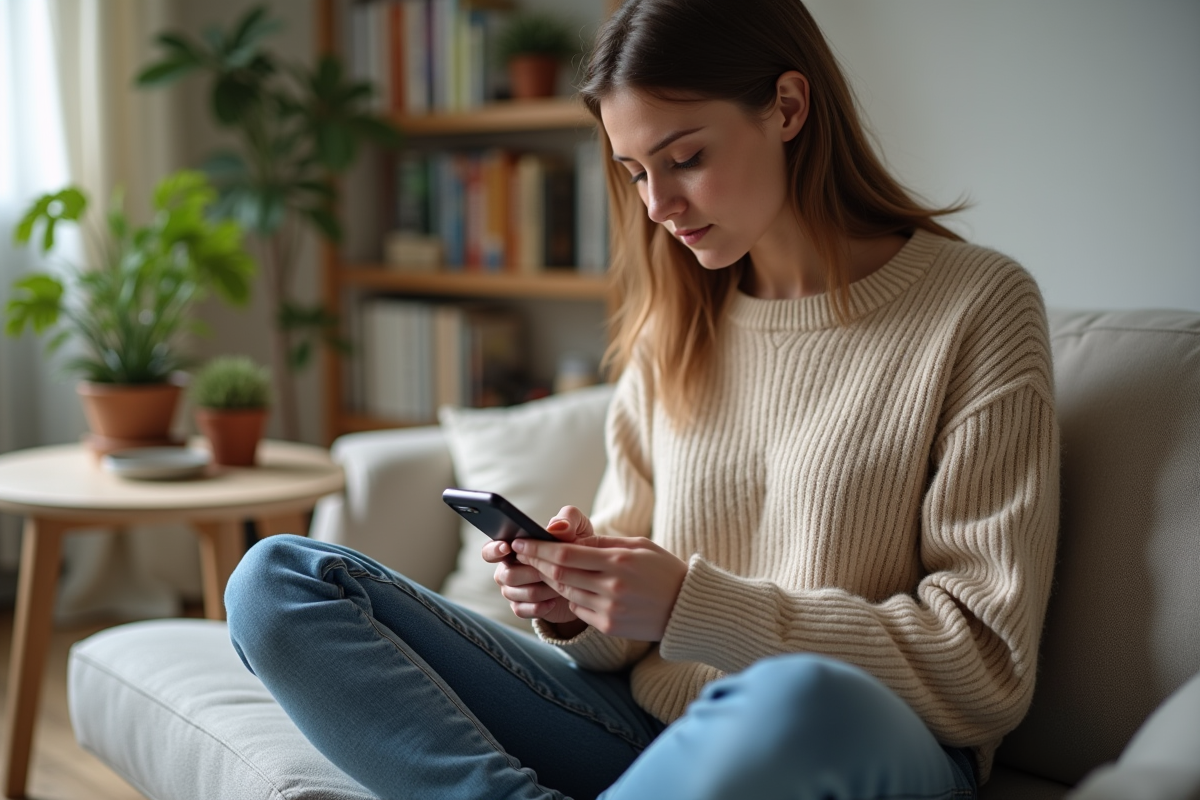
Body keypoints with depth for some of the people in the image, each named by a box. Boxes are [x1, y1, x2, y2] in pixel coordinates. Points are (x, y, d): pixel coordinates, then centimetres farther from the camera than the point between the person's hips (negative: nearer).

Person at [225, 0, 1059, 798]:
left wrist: (694, 604, -17)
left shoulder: (978, 307, -5)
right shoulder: (676, 326, 12)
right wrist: (578, 607, -10)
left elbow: (987, 667, -9)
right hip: (643, 728, 5)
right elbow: (628, 642, 14)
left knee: (798, 699, -43)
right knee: (277, 581, -7)